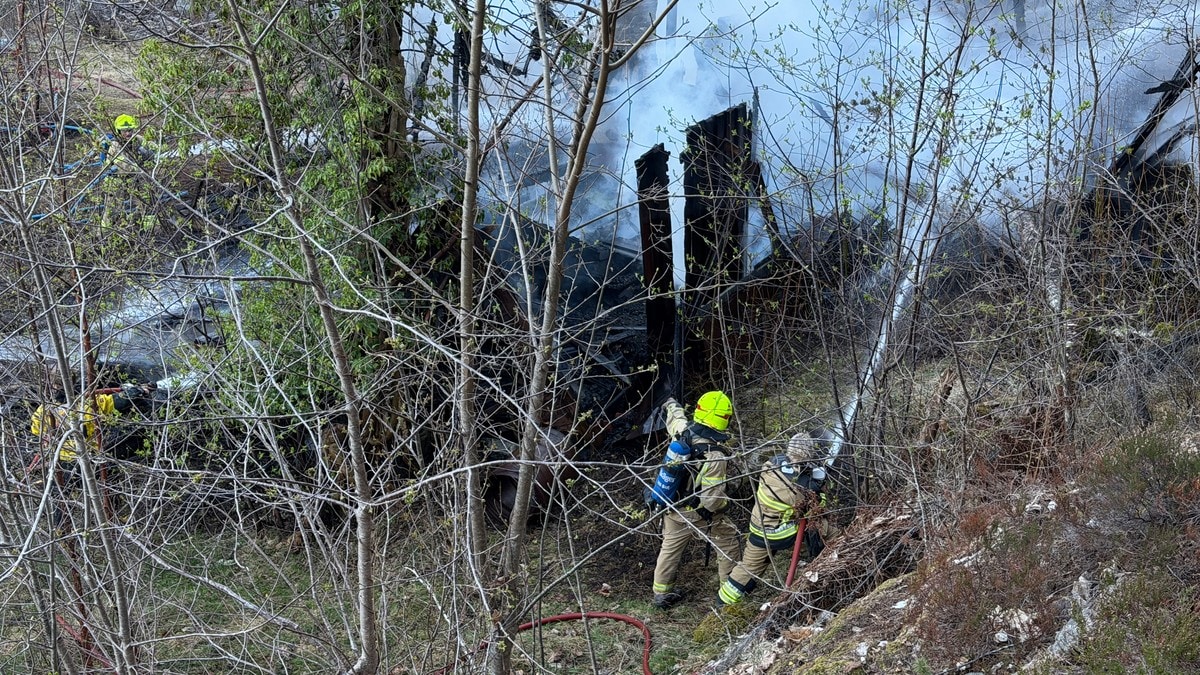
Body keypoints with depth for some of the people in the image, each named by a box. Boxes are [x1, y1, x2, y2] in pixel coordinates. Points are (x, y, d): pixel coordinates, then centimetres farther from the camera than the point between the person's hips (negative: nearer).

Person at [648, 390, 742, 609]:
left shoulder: (682, 430, -14)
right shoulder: (714, 456, -31)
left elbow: (675, 418, 13)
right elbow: (713, 493, -28)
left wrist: (672, 405, 37)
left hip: (673, 508, 6)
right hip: (698, 512, -6)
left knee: (670, 547, 21)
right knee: (727, 539, 16)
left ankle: (661, 593, 31)